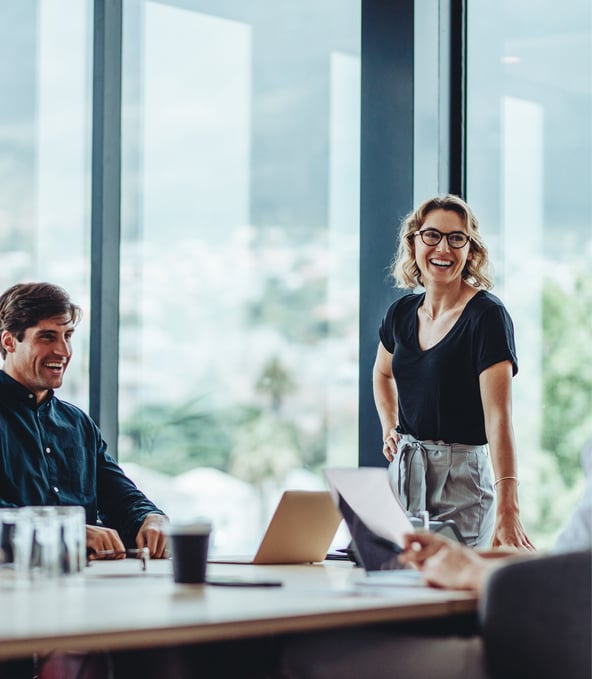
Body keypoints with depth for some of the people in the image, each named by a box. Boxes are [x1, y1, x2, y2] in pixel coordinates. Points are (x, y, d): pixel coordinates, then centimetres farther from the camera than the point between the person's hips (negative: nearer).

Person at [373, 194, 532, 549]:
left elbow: (498, 416, -24)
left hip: (462, 477, -6)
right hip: (404, 472, 6)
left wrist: (507, 509, -34)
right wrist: (389, 429, 11)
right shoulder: (402, 313, 6)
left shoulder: (487, 315, -13)